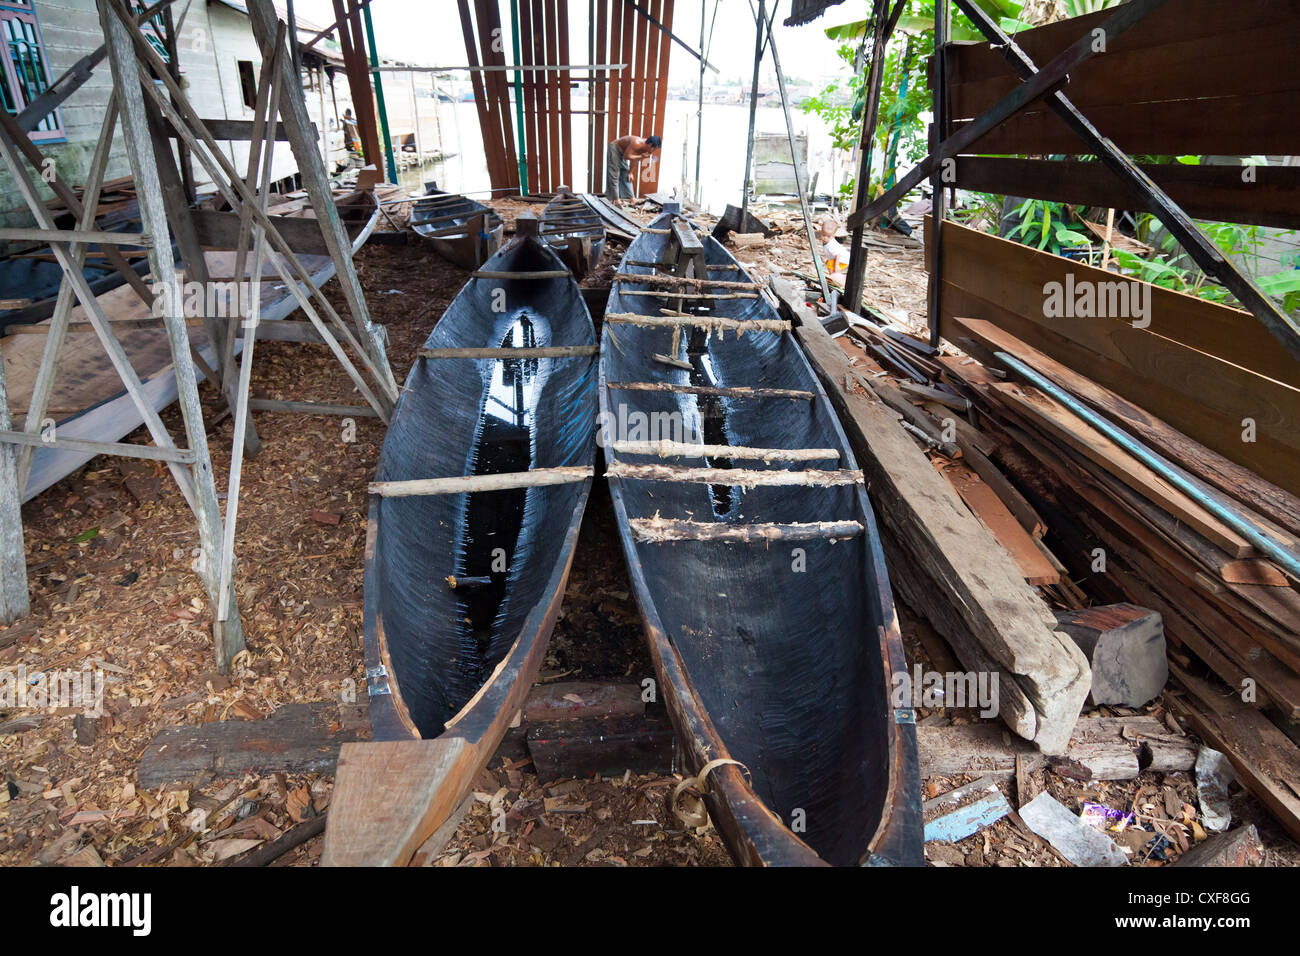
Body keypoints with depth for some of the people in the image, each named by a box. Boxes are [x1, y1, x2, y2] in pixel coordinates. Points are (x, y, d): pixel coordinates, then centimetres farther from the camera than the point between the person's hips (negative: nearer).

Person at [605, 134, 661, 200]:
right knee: (614, 176, -8)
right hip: (614, 149, -8)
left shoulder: (644, 148, -10)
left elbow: (634, 158, 3)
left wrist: (630, 172, 6)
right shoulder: (637, 143, -34)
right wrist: (642, 156, -35)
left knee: (626, 176, 9)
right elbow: (626, 157, -34)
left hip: (622, 152, 9)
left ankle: (630, 198, 13)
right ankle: (615, 199, -6)